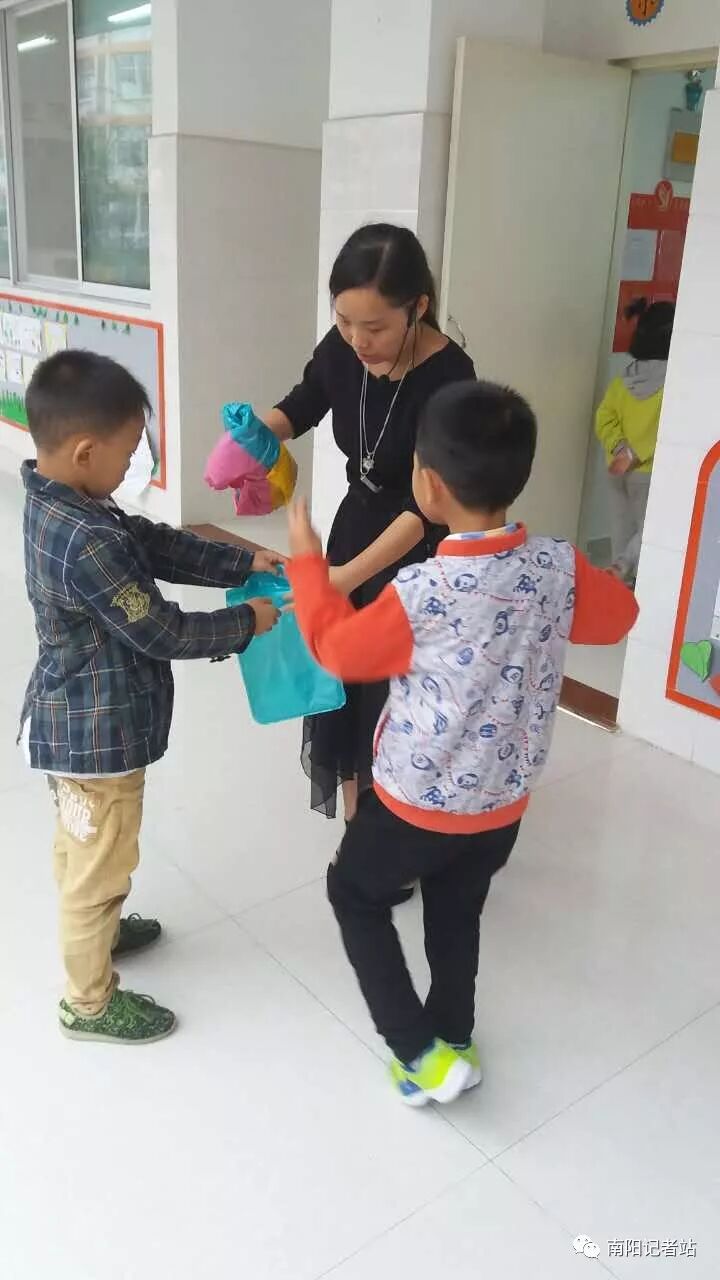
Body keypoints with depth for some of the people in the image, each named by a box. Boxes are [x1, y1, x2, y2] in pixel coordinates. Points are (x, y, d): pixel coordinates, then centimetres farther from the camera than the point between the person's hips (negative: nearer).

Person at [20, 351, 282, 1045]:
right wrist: (246, 622, -11)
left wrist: (244, 563, -1)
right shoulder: (86, 542, -33)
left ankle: (91, 931, 54)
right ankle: (90, 1001, 31)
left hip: (73, 722, 10)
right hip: (99, 733, -9)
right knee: (101, 865, 11)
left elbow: (160, 545, 4)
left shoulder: (59, 501, -2)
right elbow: (161, 631, -25)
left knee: (79, 848, 30)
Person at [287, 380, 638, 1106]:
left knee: (355, 895, 21)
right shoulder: (560, 569, -15)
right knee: (457, 915, 26)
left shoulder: (422, 593, -28)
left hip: (416, 801, -5)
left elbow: (339, 649, -10)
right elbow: (618, 615, 7)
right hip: (503, 802, 5)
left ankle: (422, 1052, 18)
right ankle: (449, 1042, 43)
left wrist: (307, 564, 1)